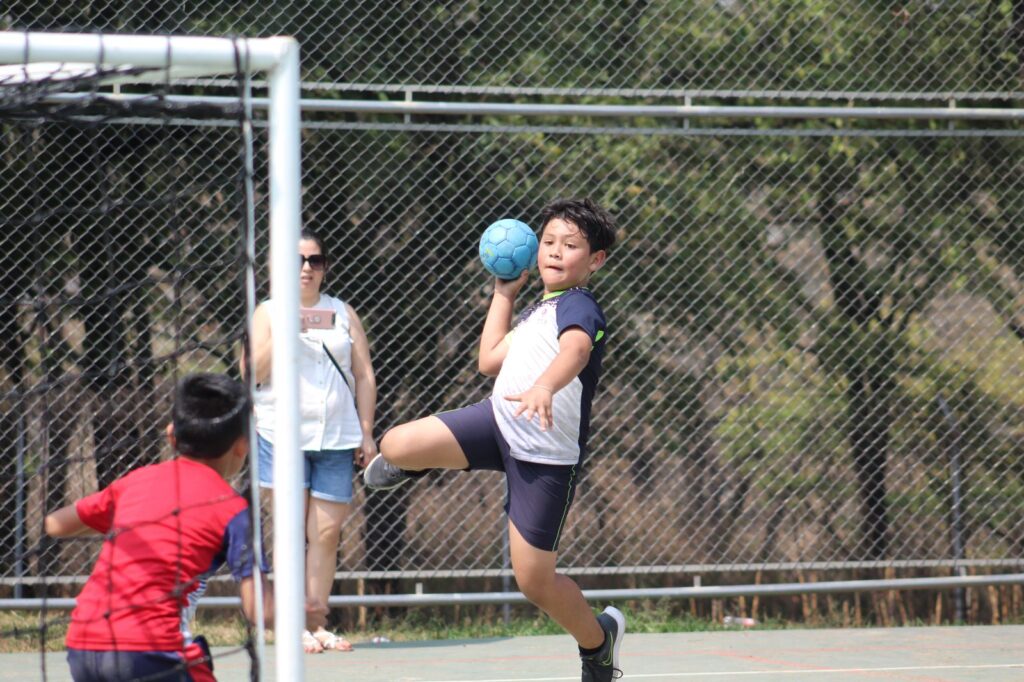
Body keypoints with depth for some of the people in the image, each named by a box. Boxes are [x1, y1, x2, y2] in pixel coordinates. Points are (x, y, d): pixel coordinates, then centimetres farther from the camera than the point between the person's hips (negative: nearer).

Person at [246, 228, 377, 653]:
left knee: (327, 534, 0)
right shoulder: (268, 312, 7)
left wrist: (367, 432, 8)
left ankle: (318, 623, 5)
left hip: (336, 439, 3)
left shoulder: (342, 313, 15)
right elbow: (252, 372, -4)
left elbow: (364, 375, 14)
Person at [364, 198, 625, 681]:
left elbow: (575, 350, -36)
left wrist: (544, 387, -57)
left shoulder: (579, 307, -12)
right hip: (498, 421, 6)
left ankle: (598, 637, 28)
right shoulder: (538, 311, 16)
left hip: (547, 458, -6)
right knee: (397, 446, -15)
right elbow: (490, 361, 29)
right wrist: (504, 294, 27)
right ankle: (414, 464, 24)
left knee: (534, 581, -1)